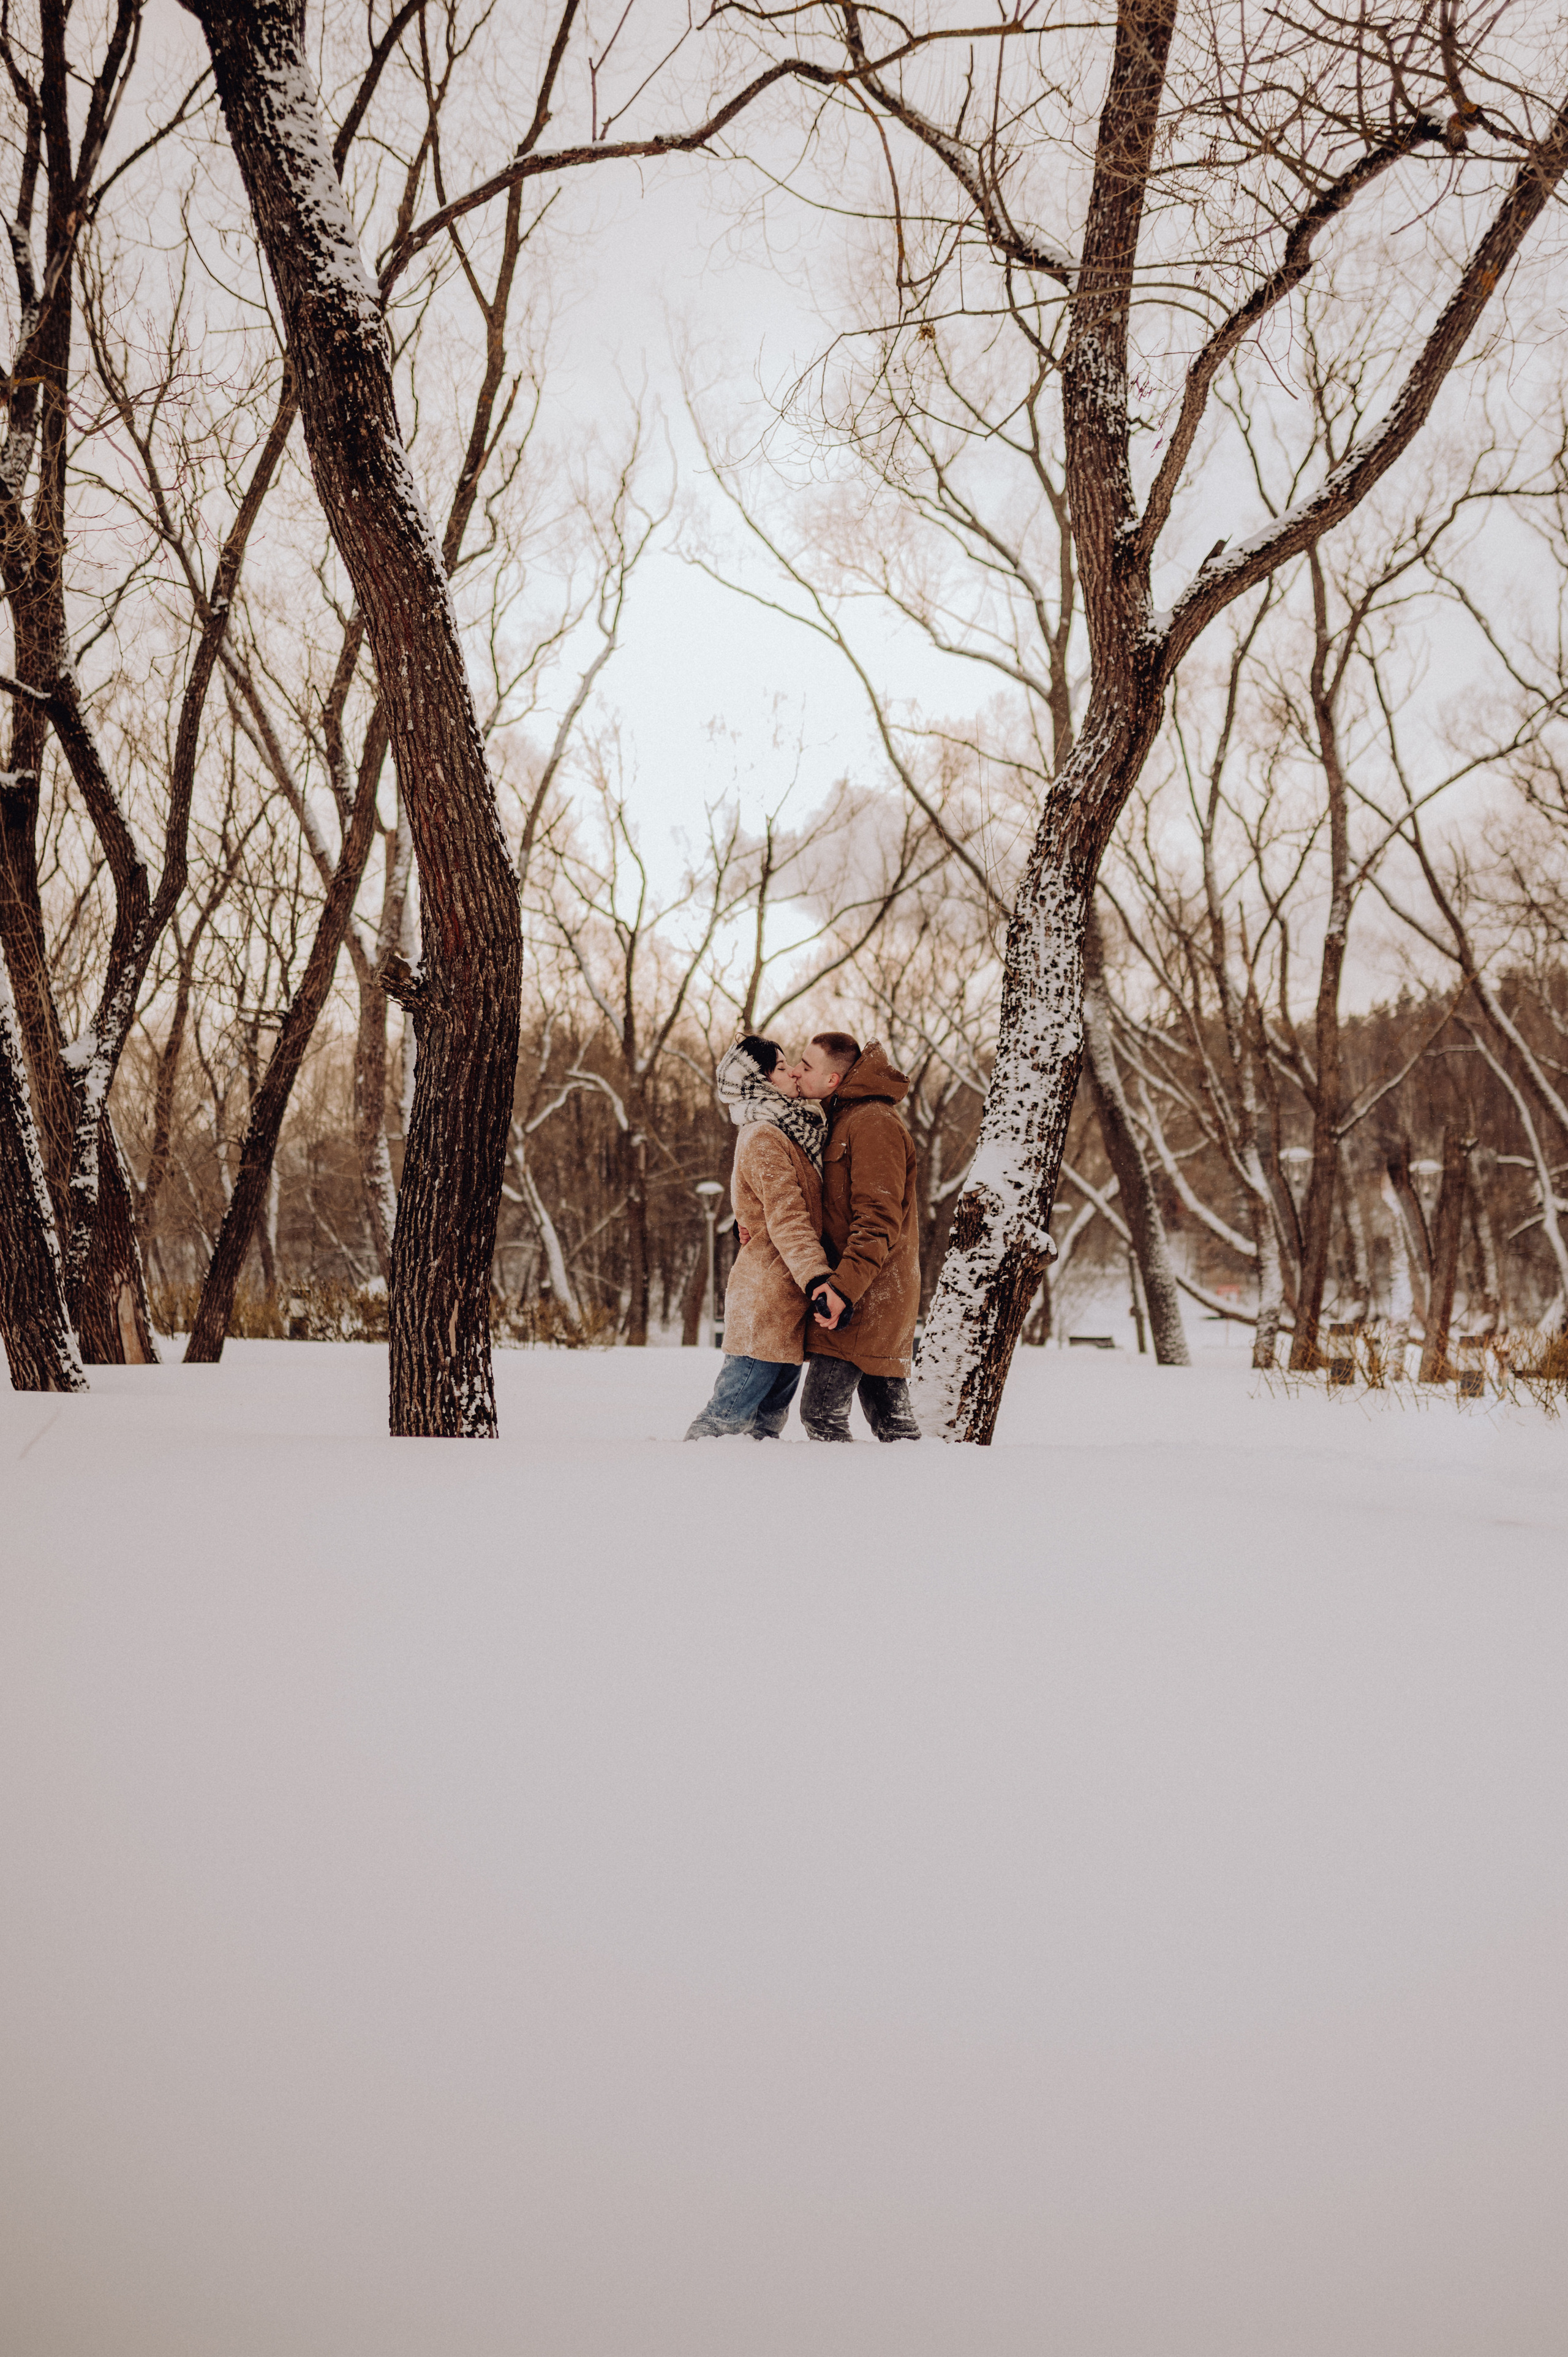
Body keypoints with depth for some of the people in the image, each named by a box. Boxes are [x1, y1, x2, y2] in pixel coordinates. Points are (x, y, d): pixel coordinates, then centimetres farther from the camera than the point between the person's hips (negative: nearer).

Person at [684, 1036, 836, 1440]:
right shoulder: (763, 1139, -12)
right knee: (732, 1411, -7)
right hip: (767, 1300, -9)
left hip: (789, 1298, 9)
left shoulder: (787, 1135, 19)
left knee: (771, 1415, 9)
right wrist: (819, 1279, -31)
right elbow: (787, 1219, -22)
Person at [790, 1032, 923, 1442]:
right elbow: (839, 1210, 25)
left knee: (821, 1412, -11)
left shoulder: (872, 1123, -13)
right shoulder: (841, 1121, 20)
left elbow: (879, 1220, -21)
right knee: (890, 1418, 12)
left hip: (865, 1299, -10)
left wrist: (843, 1286, -30)